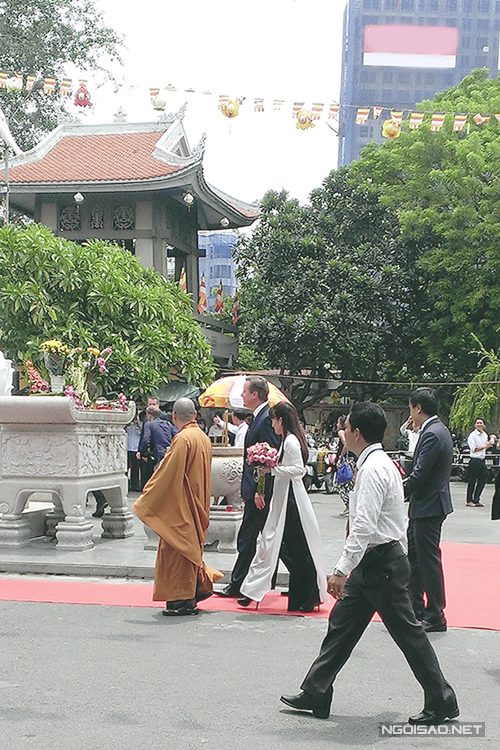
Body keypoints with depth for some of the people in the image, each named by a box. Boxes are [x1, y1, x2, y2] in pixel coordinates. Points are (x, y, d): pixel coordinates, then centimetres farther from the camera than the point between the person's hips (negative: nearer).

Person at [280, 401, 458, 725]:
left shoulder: (373, 469, -20)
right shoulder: (380, 462, 11)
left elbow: (364, 526, -27)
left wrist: (342, 570, -25)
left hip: (382, 563, -10)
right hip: (373, 561, 10)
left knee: (407, 631, 0)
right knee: (342, 624, 12)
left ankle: (441, 702, 13)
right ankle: (316, 695, 18)